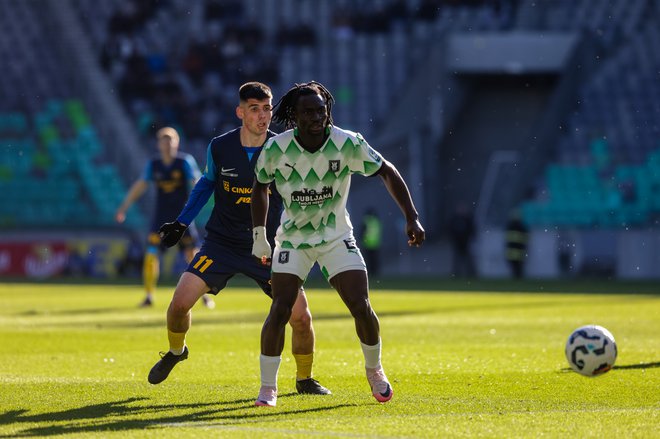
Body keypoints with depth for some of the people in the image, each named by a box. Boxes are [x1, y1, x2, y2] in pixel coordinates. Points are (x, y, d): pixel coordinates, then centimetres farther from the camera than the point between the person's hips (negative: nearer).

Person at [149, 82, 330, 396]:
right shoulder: (219, 148, -7)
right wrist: (182, 223, 9)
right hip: (221, 242, 1)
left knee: (301, 316, -10)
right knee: (180, 301, -13)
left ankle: (304, 379, 17)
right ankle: (175, 352, 21)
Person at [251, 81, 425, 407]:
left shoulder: (348, 144, -18)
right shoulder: (276, 149, -16)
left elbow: (387, 172, -7)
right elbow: (260, 187, 3)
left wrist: (411, 218, -14)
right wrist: (259, 237, 4)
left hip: (337, 237, 0)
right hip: (293, 239, 0)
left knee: (361, 308, -9)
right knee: (279, 311, -14)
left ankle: (374, 370, 19)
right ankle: (267, 388, -1)